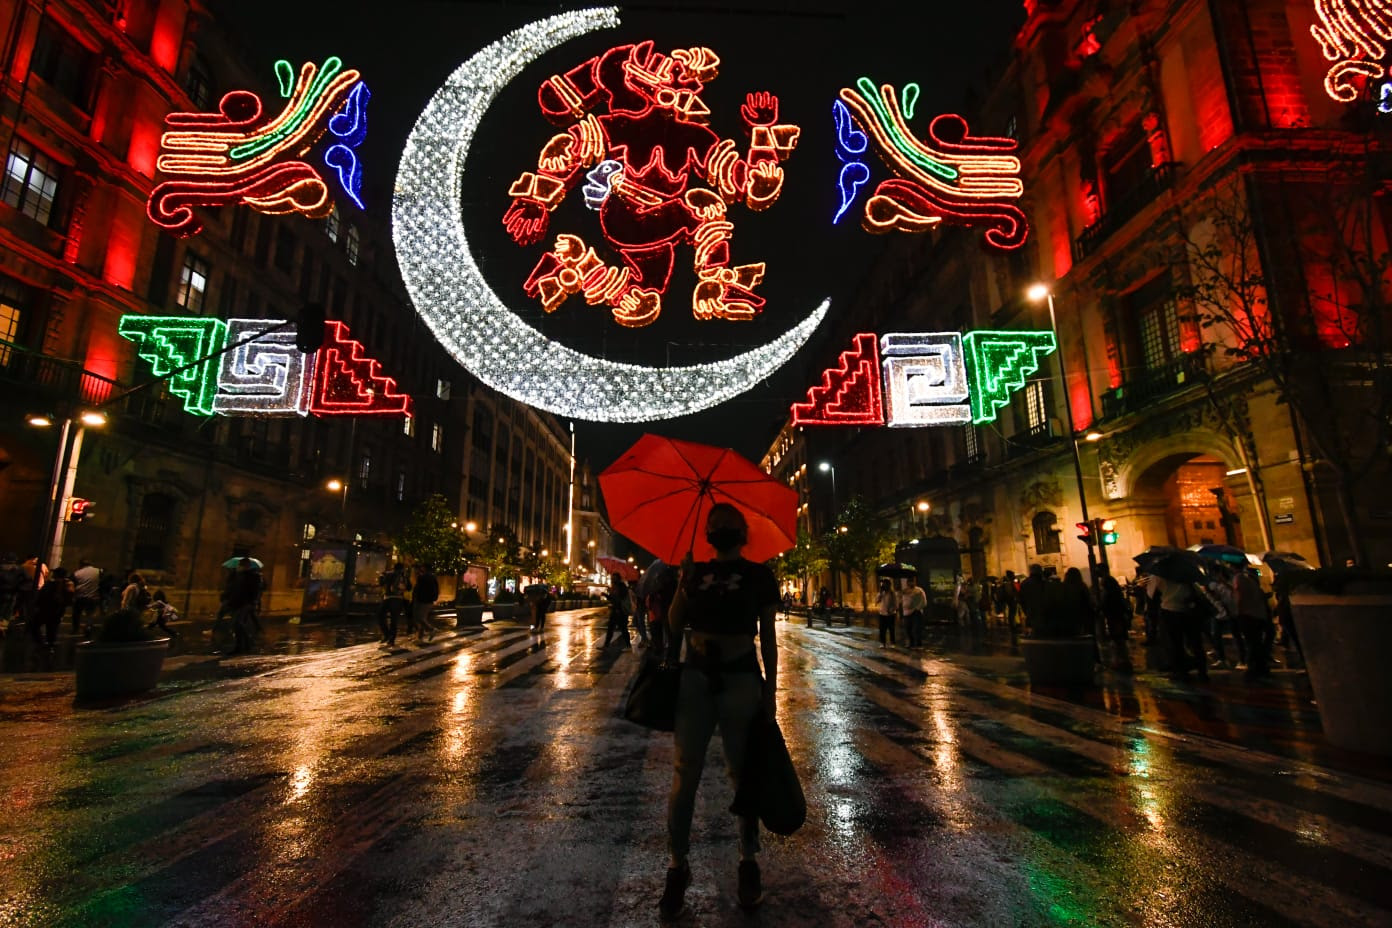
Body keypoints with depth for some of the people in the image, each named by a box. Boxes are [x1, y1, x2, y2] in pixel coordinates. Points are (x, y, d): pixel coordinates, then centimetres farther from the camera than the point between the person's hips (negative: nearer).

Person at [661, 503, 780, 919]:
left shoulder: (758, 575, 2)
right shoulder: (696, 571, 9)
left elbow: (768, 638, 2)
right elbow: (674, 625, 7)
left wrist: (770, 692, 0)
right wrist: (684, 580, -3)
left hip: (741, 680, -2)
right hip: (696, 677, 2)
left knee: (742, 773, 9)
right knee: (685, 773, 5)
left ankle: (748, 861, 29)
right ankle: (678, 866, 20)